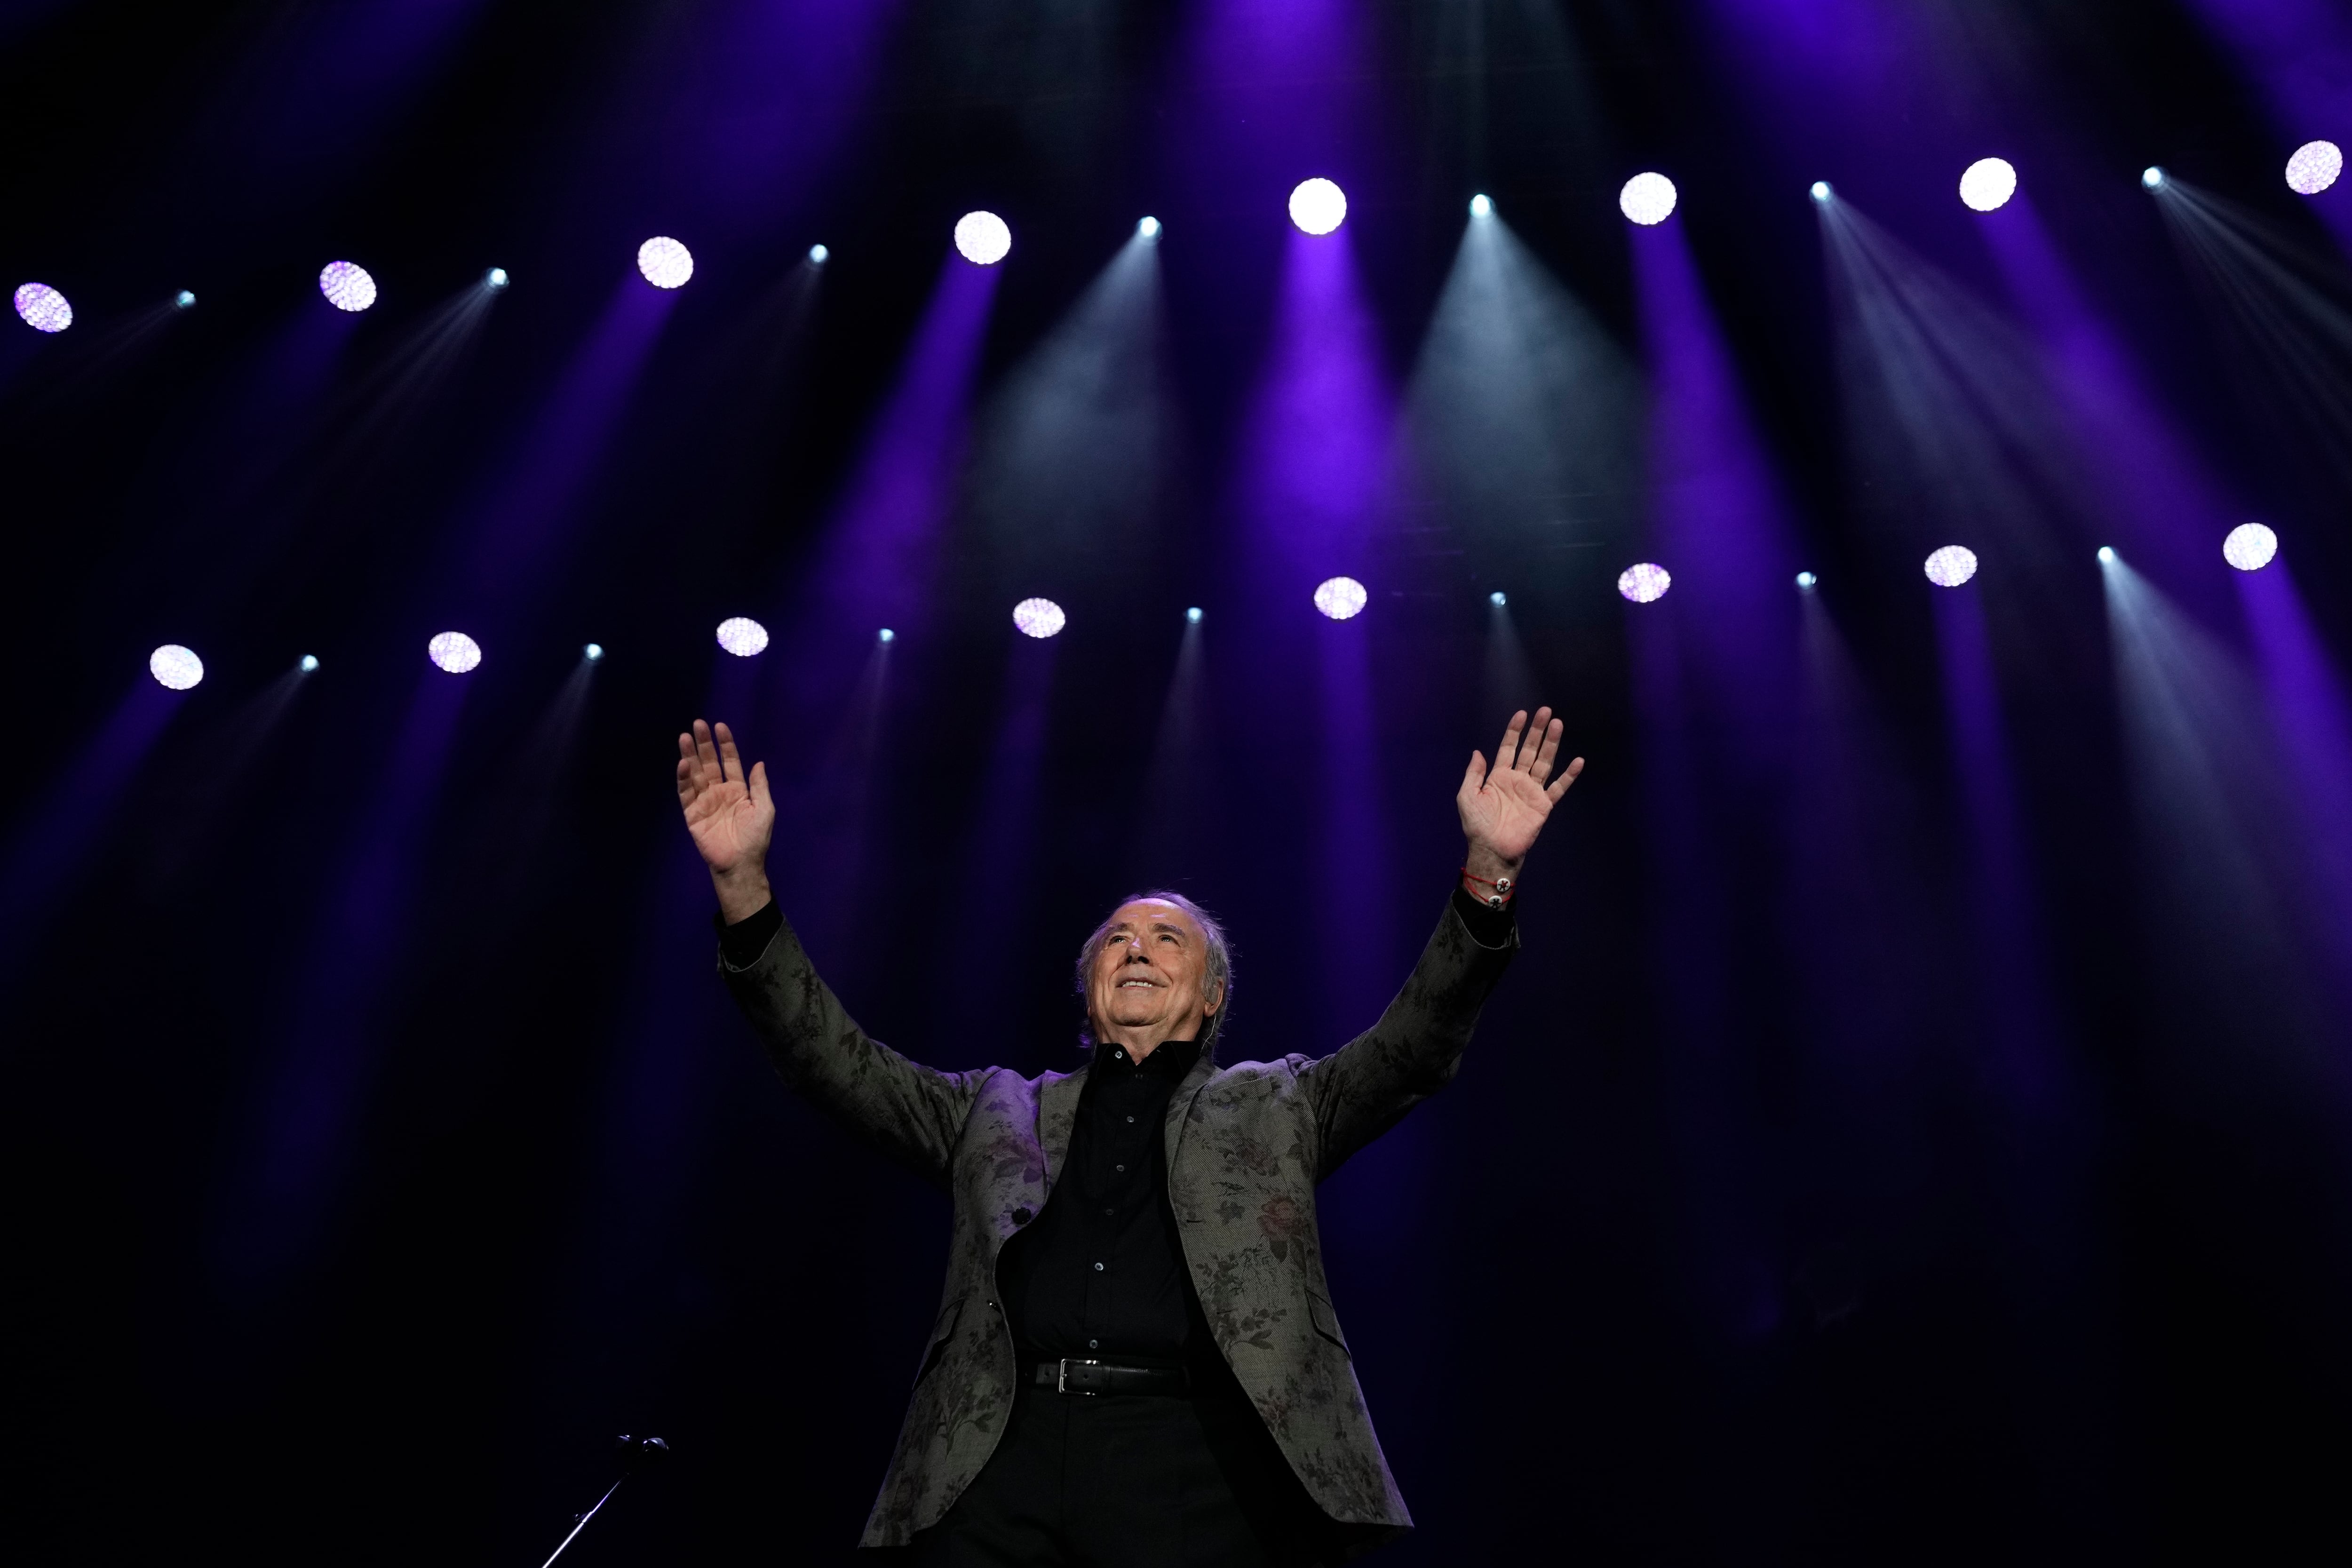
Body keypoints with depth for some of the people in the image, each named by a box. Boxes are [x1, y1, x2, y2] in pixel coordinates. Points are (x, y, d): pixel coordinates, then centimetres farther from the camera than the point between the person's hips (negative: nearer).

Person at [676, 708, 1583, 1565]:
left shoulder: (1275, 1106, 19)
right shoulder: (1000, 1110, 23)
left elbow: (1420, 1041, 7)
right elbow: (834, 1058, 15)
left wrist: (1488, 871, -7)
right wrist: (743, 884, 4)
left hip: (1194, 1457, -1)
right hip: (1007, 1453, 2)